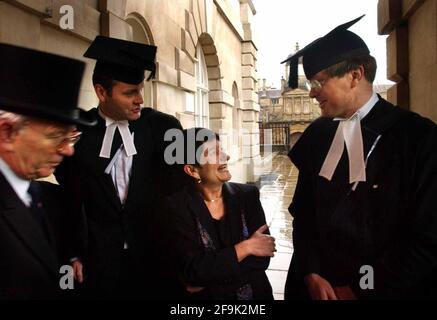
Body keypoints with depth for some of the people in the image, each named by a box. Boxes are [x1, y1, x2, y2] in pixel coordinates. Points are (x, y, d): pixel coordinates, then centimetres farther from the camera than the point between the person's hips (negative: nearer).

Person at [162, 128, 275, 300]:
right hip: (203, 297, -1)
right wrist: (245, 247, -13)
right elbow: (193, 271, -14)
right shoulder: (177, 207, -9)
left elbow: (261, 258, -8)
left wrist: (206, 280, -13)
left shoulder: (248, 195, -3)